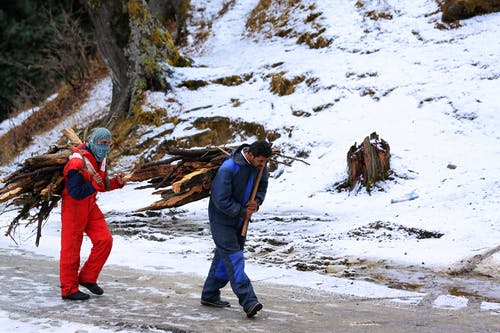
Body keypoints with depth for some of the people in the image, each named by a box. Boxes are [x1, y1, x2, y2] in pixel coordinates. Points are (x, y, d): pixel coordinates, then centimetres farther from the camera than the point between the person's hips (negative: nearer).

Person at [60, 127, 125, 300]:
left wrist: (117, 182, -5)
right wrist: (94, 185, -36)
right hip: (73, 206, -8)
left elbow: (104, 185, 13)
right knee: (71, 247, 0)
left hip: (90, 205, 8)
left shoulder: (99, 159, 5)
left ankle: (87, 278, 12)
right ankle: (69, 289, 10)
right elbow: (75, 192, -25)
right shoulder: (78, 162, -23)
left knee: (105, 240, -1)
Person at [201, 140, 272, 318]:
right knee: (234, 258, -13)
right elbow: (221, 200, -26)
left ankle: (210, 296, 25)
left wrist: (257, 201, -10)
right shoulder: (228, 169, -28)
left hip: (239, 219, 8)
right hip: (222, 218, -8)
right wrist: (243, 212, -17)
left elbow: (262, 186, 11)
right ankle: (248, 301, -20)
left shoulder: (260, 166, -5)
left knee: (224, 257, 13)